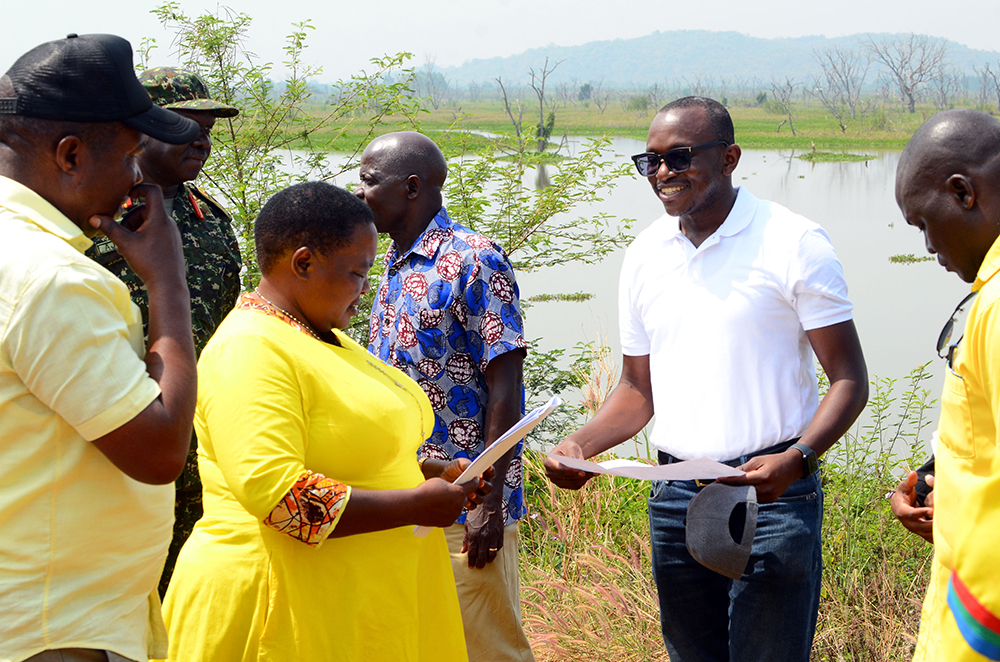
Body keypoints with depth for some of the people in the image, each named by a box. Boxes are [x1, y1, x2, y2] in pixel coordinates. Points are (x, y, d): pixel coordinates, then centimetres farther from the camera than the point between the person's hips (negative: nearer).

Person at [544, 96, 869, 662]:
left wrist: (795, 460, -24)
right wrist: (580, 445, -2)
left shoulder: (794, 244, -7)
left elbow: (850, 381, -7)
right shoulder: (645, 255, 9)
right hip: (673, 500, 5)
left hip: (769, 495, -5)